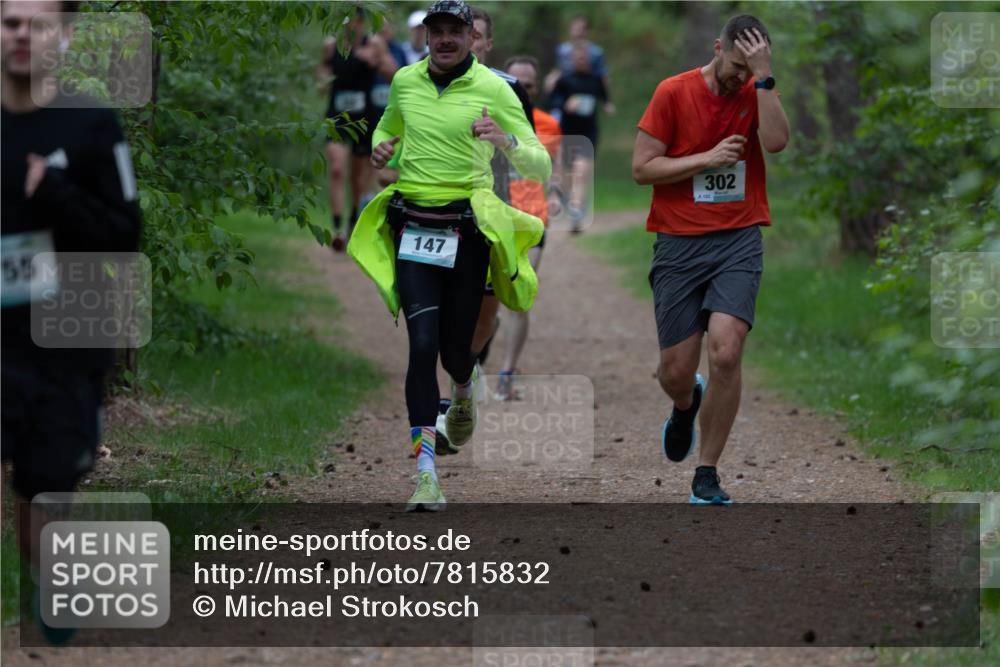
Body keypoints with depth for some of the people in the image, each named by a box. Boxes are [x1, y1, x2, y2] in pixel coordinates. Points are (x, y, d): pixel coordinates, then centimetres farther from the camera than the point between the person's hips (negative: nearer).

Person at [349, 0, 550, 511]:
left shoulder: (492, 89, -5)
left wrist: (507, 142, -25)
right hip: (412, 227, 1)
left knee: (454, 349, 6)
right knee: (423, 344, -13)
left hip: (468, 229, -1)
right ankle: (425, 474, -16)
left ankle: (463, 390, 47)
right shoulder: (404, 81, 5)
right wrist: (381, 146, 5)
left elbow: (541, 168, -5)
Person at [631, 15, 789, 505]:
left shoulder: (757, 93, 4)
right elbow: (642, 168, -4)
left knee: (725, 351, -19)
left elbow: (775, 141, -16)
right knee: (676, 371, 1)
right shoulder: (674, 92, -3)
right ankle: (685, 407, 43)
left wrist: (764, 75, -18)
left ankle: (707, 477, -6)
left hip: (738, 240, 0)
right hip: (679, 244, 0)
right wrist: (707, 159, -11)